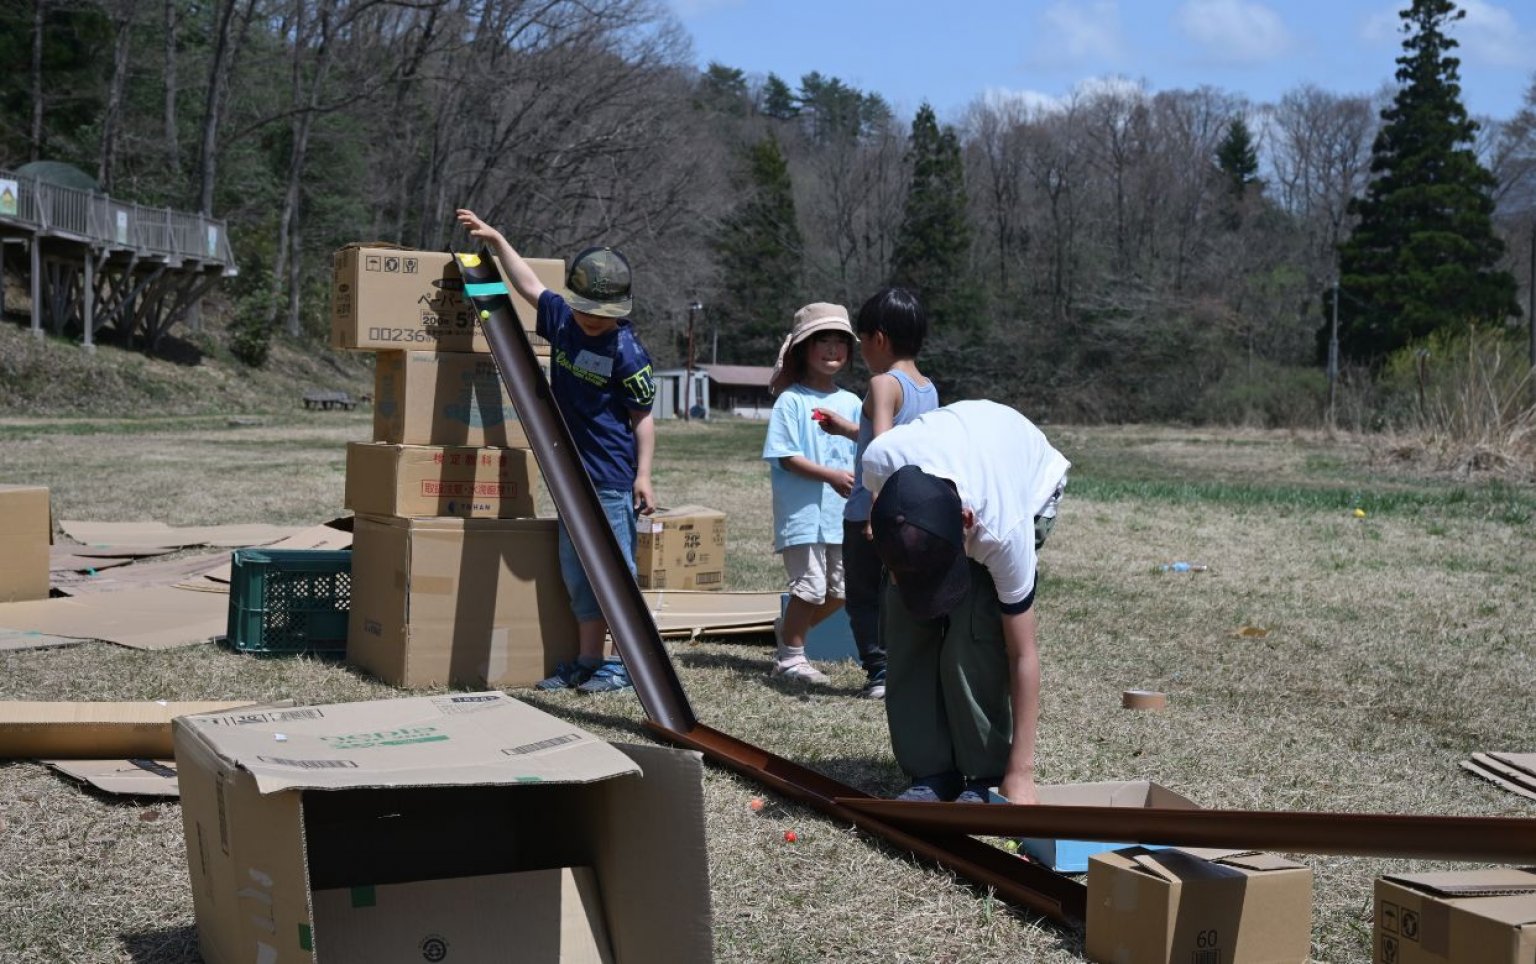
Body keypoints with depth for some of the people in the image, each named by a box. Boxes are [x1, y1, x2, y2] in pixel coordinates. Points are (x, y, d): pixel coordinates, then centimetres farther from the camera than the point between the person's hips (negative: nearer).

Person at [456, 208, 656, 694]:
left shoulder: (627, 351, -14)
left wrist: (643, 475, -17)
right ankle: (586, 660, 20)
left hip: (613, 480, -8)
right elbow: (529, 285, 21)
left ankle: (627, 663, 5)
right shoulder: (561, 319, 5)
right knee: (577, 572, 12)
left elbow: (643, 418, -10)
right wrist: (496, 240, 22)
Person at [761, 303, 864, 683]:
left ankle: (790, 631, 31)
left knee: (839, 591, 10)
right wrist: (831, 476, -20)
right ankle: (790, 656, 10)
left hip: (842, 511, 6)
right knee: (810, 587, -6)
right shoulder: (791, 400, -5)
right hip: (803, 511, -6)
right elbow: (786, 457, -12)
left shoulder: (851, 402, 12)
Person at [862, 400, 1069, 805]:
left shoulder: (1002, 529, -44)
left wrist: (1020, 772, -31)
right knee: (905, 621, -12)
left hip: (1029, 483, -4)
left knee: (974, 629, -22)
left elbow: (1023, 654, -34)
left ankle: (986, 777, -8)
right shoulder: (880, 459, -39)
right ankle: (931, 773, -3)